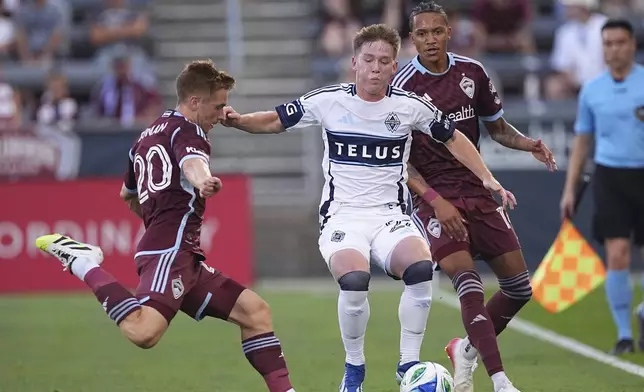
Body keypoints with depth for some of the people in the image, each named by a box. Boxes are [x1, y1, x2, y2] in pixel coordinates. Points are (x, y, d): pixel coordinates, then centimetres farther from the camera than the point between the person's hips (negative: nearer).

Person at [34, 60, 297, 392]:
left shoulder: (147, 136, 27)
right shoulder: (187, 130, 0)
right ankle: (83, 263, -16)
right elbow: (192, 161, -27)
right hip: (172, 250, -10)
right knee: (144, 332, -32)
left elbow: (127, 194, 44)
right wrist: (202, 181, -49)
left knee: (254, 311, 14)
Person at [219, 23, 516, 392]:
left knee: (422, 270, -30)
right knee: (355, 281, -32)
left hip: (390, 216, 2)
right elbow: (275, 122, 6)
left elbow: (453, 138, 14)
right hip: (342, 216, -1)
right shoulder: (328, 101, -2)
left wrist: (487, 178, 5)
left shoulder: (410, 106, 0)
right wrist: (237, 120, -13)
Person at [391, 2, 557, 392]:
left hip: (479, 192, 5)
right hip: (436, 198, -5)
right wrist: (435, 201, -20)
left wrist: (529, 143, -5)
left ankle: (466, 350, 28)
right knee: (470, 286, -19)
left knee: (519, 288, 5)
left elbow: (496, 126, 16)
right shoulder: (403, 87, -10)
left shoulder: (473, 72, 3)